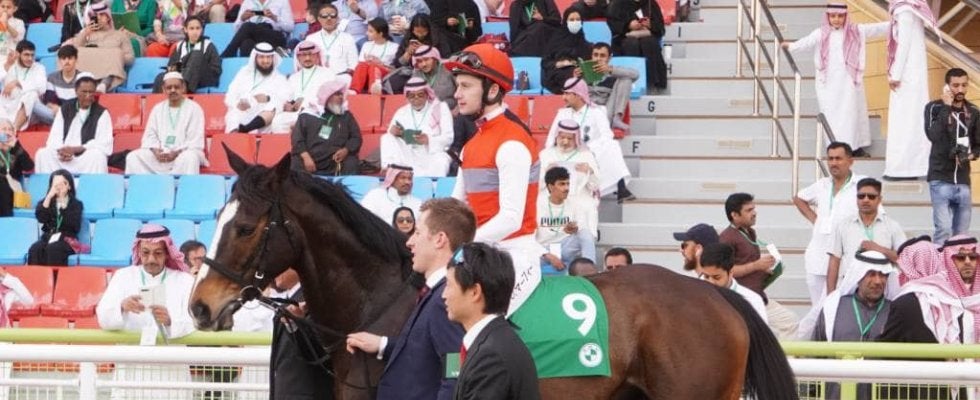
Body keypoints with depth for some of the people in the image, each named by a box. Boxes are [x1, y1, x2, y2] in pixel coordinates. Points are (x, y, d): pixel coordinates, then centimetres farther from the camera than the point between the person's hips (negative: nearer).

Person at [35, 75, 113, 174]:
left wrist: (75, 149, -18)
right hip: (64, 159, 3)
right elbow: (54, 139, 6)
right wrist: (61, 151, -19)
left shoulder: (101, 113, 2)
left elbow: (103, 144, -8)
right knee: (43, 154, -24)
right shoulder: (64, 110, 13)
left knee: (97, 156, -35)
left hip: (88, 159, -3)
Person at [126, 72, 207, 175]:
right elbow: (150, 135, 12)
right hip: (159, 154, 4)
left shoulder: (194, 108, 2)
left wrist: (177, 153, -19)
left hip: (184, 152, -4)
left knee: (189, 158, -39)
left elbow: (195, 140, -5)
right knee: (133, 157, -19)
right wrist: (155, 150, -11)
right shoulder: (157, 109, 16)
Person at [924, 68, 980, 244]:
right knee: (944, 229, -16)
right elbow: (933, 135, -22)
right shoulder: (935, 107, -4)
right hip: (940, 179, -4)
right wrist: (946, 106, -19)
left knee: (961, 234, 5)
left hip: (963, 181, 4)